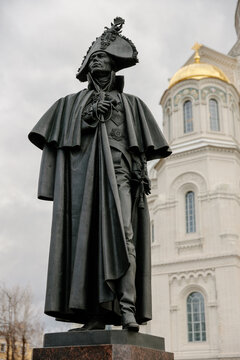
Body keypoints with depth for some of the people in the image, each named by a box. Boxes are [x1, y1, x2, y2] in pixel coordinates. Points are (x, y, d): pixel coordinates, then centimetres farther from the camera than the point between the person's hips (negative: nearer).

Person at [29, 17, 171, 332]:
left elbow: (144, 145, 15)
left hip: (118, 170, -1)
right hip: (83, 170, 1)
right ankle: (95, 312, -15)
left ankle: (127, 308, -26)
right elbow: (54, 136, 12)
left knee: (122, 232, -19)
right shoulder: (72, 102, 27)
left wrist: (140, 172, -3)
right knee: (86, 235, -12)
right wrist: (88, 115, -2)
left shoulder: (131, 103, 25)